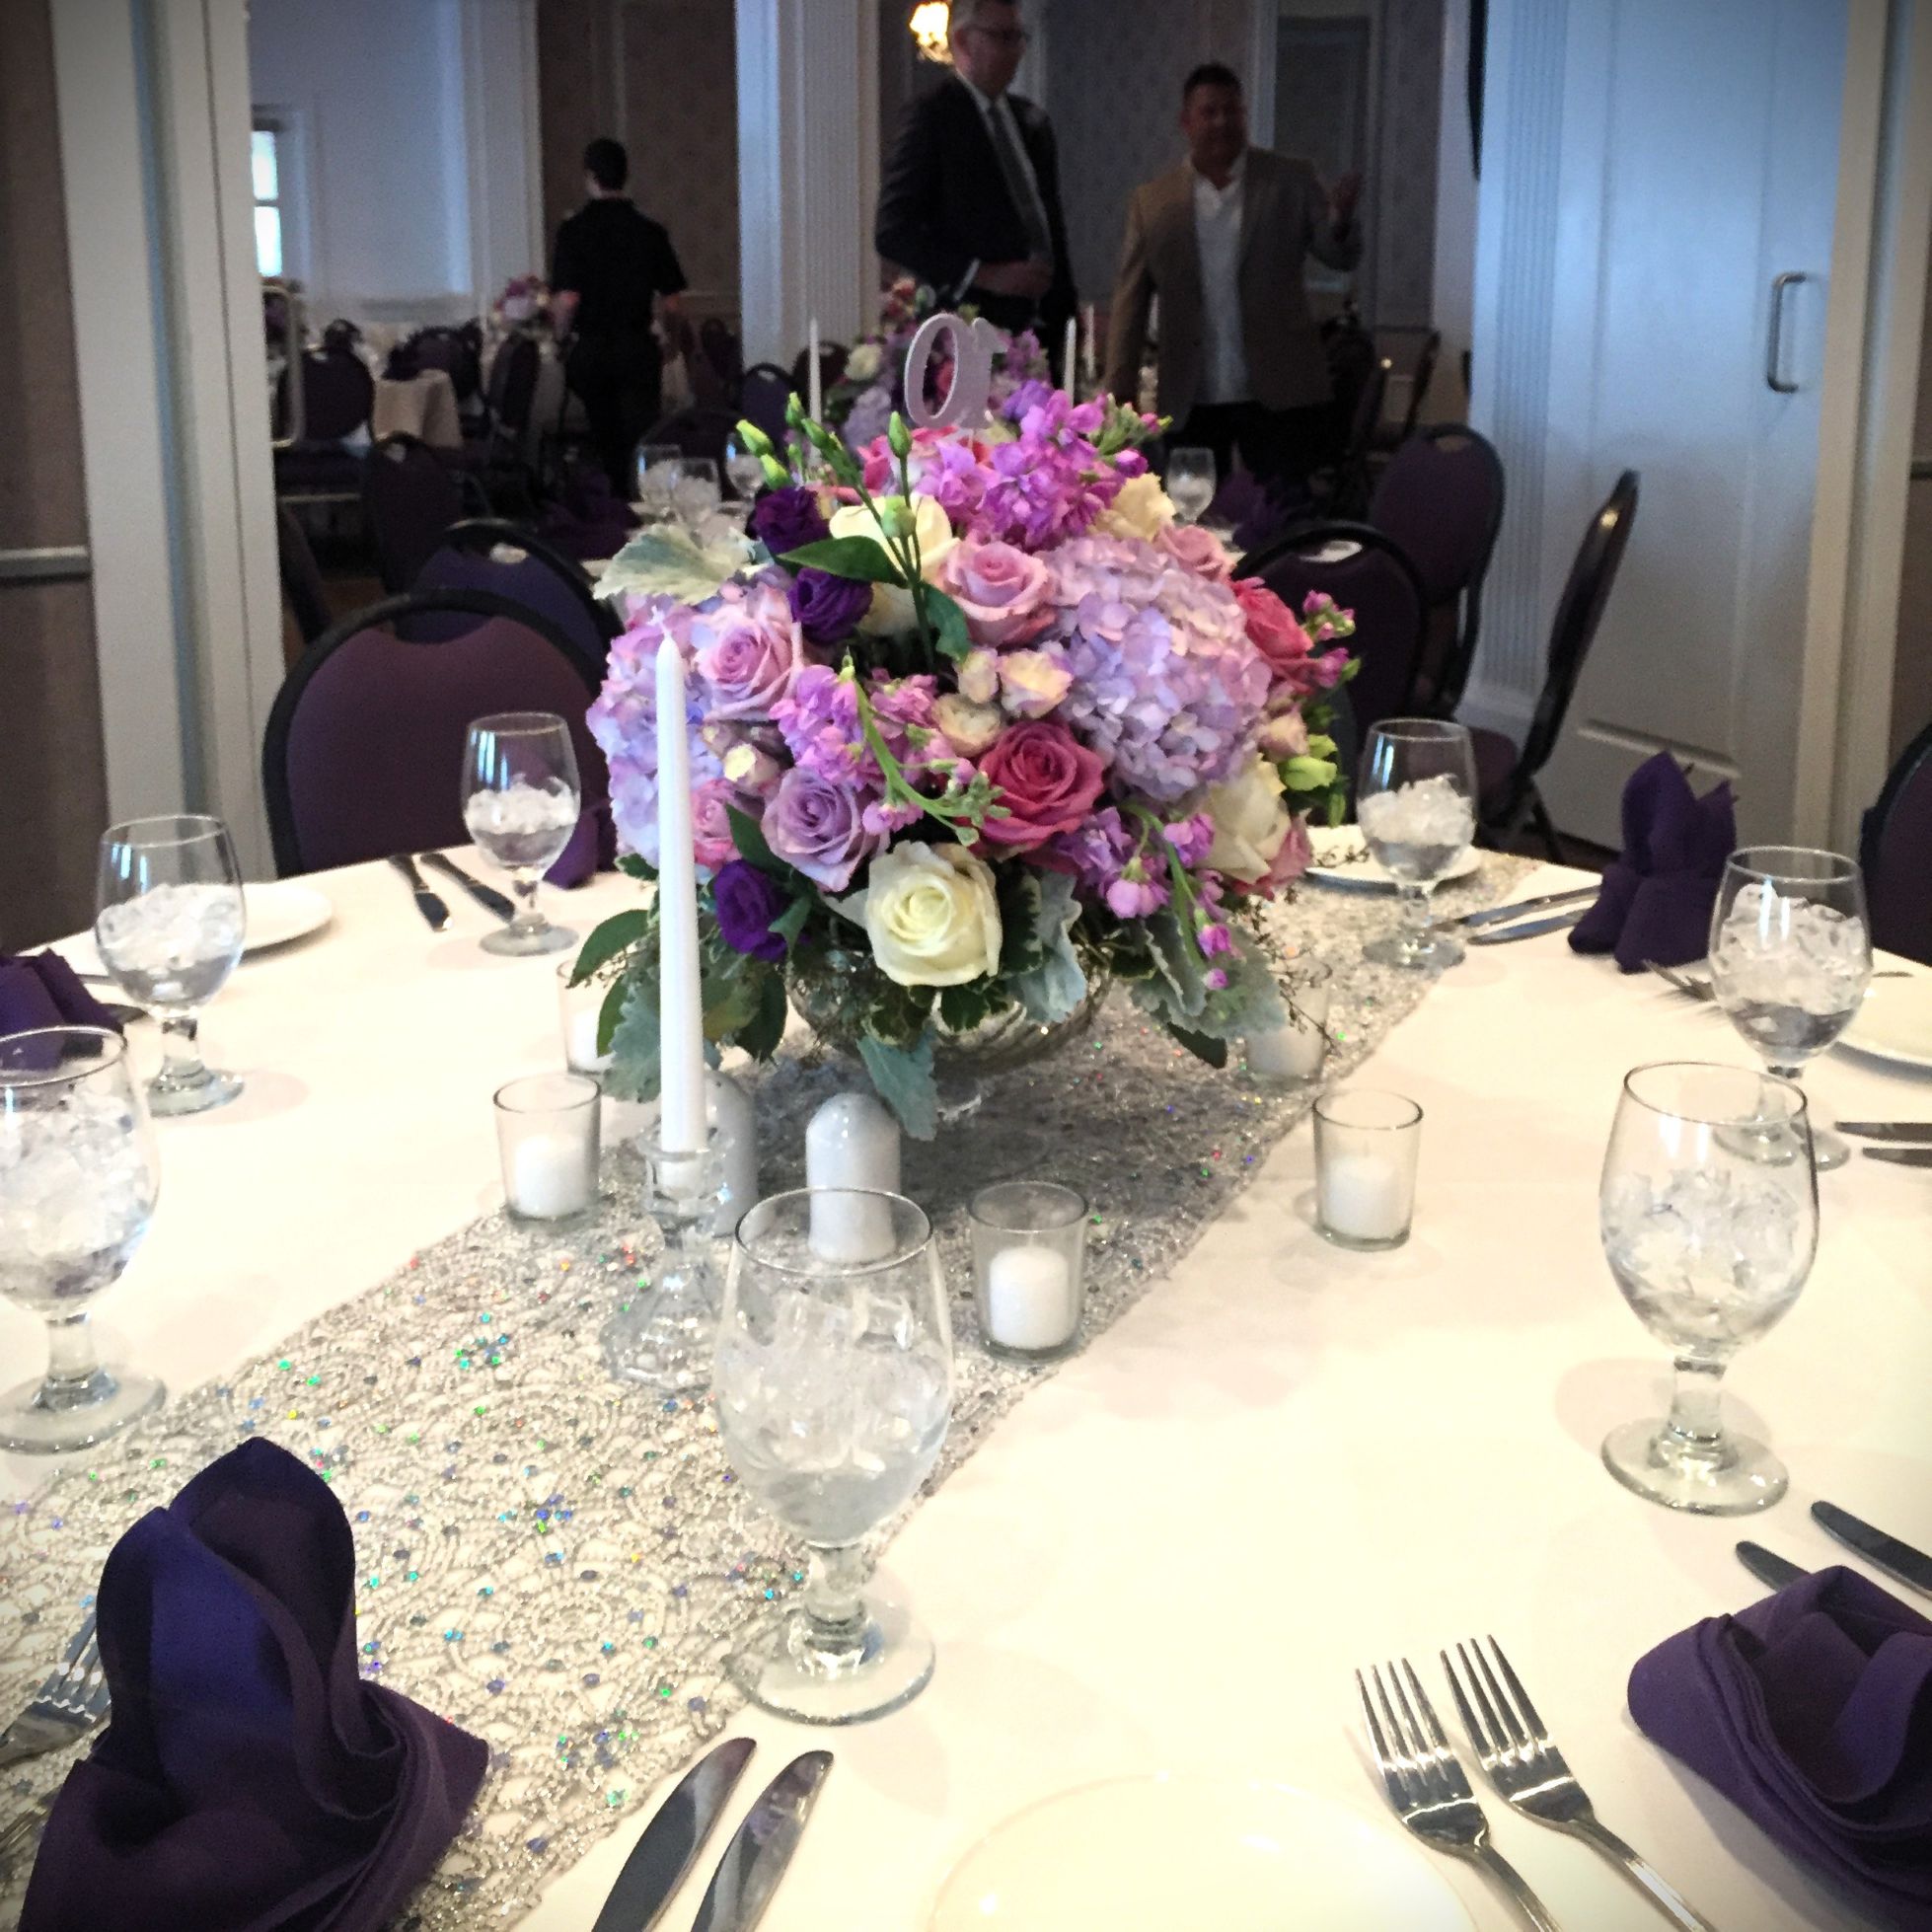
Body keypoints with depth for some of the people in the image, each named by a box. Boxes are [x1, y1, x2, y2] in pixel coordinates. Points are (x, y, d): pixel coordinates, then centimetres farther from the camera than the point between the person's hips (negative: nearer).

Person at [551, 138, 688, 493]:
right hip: (638, 347, 0)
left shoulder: (574, 229, -8)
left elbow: (567, 300, -15)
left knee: (605, 437, 16)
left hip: (591, 348, 0)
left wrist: (561, 334, 4)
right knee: (641, 437, -1)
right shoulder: (649, 228, -3)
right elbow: (672, 304, -1)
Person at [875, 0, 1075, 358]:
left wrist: (1067, 307, 14)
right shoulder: (932, 116, -3)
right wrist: (985, 276, -16)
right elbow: (892, 232, -9)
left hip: (1043, 325, 6)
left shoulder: (1032, 120, 18)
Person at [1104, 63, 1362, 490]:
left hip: (1279, 394, -1)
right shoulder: (1152, 200, 5)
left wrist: (1340, 218, -22)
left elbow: (1341, 256, 0)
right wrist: (1121, 390, -1)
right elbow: (1131, 301, 6)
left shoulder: (1290, 181, 4)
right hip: (1189, 402, 1)